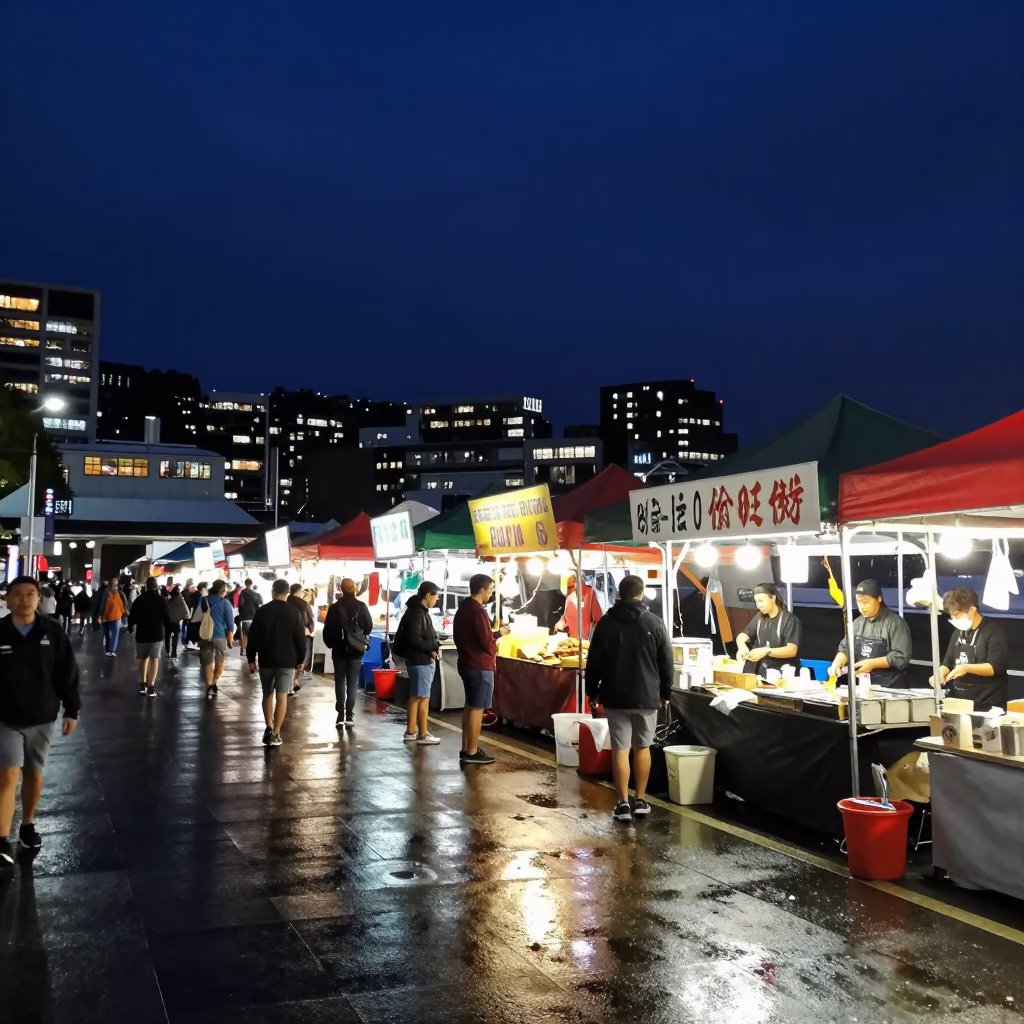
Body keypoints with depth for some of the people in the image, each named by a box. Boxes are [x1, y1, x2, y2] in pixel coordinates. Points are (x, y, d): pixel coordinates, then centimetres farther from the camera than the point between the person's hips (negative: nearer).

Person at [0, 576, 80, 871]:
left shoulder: (53, 633, -6)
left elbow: (68, 674, 0)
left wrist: (72, 710, -1)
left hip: (42, 718, 2)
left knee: (34, 773, 15)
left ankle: (28, 825, 34)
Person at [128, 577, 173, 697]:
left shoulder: (139, 599, 1)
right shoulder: (161, 600, -3)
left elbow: (132, 616, 3)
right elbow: (167, 618, -6)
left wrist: (131, 627, 22)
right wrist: (168, 631, 6)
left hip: (142, 633, 2)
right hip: (157, 633, -2)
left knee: (143, 658, 17)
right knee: (154, 659, 0)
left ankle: (142, 684, 16)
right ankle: (151, 687, -9)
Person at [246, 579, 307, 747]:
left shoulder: (262, 611, -2)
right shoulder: (295, 612, -4)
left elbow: (253, 637, 0)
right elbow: (301, 639, -1)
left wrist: (251, 659, 8)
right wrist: (300, 659, 9)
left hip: (266, 660, 1)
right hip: (287, 661, -1)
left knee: (268, 694, 17)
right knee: (282, 696, 0)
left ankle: (269, 729, 18)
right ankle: (275, 733, -4)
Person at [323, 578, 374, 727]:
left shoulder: (334, 607, -5)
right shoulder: (361, 607, -5)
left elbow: (327, 630, -4)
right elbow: (369, 627, 0)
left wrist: (330, 644, 12)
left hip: (339, 650, 0)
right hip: (356, 649, 0)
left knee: (340, 682, 8)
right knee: (353, 682, 4)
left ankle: (340, 715, 2)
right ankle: (349, 715, -3)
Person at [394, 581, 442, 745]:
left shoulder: (421, 611, 16)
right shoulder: (416, 612, -16)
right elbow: (414, 639, -22)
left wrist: (433, 647, 0)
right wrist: (434, 646, -14)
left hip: (423, 660, 10)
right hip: (420, 660, -10)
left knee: (415, 697, 13)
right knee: (423, 697, -5)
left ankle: (411, 731, 19)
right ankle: (423, 734, -1)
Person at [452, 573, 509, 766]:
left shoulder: (462, 608, 12)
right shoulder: (478, 611, -19)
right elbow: (486, 641, -21)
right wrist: (499, 633, -2)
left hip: (466, 662, 10)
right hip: (480, 666, -10)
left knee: (470, 707, 15)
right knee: (477, 708, -4)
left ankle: (466, 749, 19)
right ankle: (472, 753, 0)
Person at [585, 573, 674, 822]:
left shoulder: (606, 623, -2)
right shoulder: (655, 623, -3)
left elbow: (594, 662, 1)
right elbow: (666, 662, 1)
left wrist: (593, 692, 10)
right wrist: (666, 693, 12)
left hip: (615, 697, 0)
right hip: (647, 696, 1)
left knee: (620, 750, 2)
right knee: (643, 747, 14)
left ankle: (623, 804, 2)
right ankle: (641, 800, 17)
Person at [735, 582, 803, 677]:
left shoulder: (789, 620, -9)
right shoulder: (759, 618, 11)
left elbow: (792, 650, -17)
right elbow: (742, 636, 8)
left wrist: (766, 651, -30)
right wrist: (742, 646, -16)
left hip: (783, 674, -5)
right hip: (762, 671, 5)